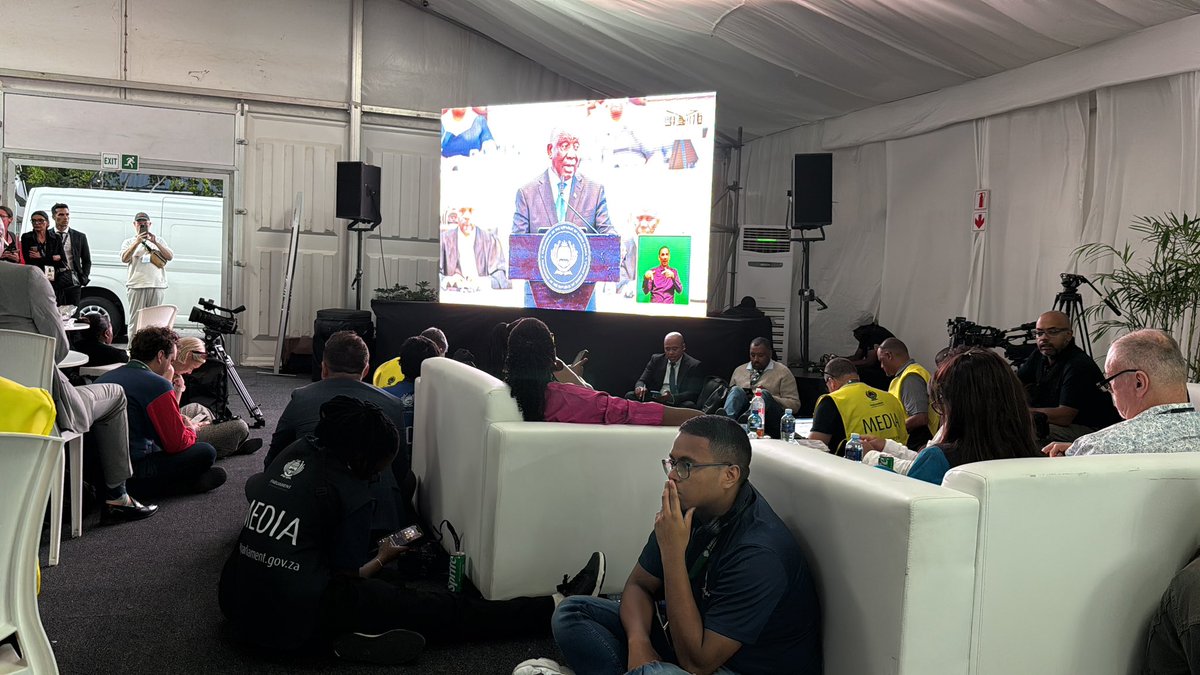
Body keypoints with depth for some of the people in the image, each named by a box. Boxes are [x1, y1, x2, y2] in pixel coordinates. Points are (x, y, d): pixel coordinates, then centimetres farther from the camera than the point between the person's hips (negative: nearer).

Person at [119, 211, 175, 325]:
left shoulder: (159, 241, 18)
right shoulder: (129, 242, 14)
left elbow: (170, 257, 5)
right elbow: (124, 259, -3)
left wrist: (155, 242, -5)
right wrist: (137, 242, -11)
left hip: (157, 286, 1)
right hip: (137, 286, -1)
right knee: (135, 319, -4)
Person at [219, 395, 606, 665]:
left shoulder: (294, 454, 6)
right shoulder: (350, 492, -12)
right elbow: (349, 574, -5)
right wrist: (383, 559, 16)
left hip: (237, 601, 8)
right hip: (292, 618, -8)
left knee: (380, 583, 30)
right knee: (432, 608, 0)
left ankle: (349, 632, 3)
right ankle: (558, 608, 5)